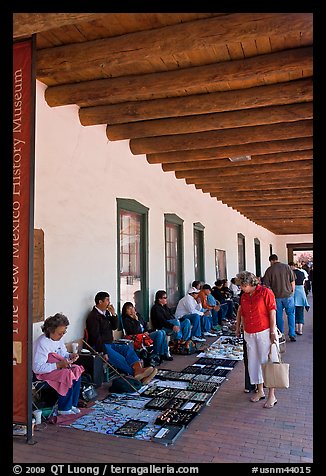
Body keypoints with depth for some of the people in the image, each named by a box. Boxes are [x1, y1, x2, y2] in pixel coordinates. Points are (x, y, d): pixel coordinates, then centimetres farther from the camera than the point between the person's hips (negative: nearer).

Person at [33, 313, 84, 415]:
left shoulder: (59, 338, 1)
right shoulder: (41, 343, -25)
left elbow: (63, 354, 15)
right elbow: (37, 368, -29)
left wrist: (70, 356, -9)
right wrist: (58, 365, -33)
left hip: (57, 367, 8)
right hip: (43, 372, -8)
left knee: (77, 370, -12)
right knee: (67, 374, -27)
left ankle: (72, 404, -2)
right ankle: (64, 409, -11)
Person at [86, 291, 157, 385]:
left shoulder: (106, 313, 16)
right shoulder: (93, 316, -11)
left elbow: (114, 327, 18)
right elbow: (96, 337, -18)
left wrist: (113, 314, 2)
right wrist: (104, 352, -26)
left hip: (110, 344, 8)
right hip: (99, 346, -8)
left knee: (128, 349, -20)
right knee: (120, 359, -31)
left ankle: (138, 370, -43)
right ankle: (136, 374, -32)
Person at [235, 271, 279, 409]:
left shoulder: (265, 292, -10)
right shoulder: (244, 296, 8)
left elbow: (272, 312, -12)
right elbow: (241, 311, 20)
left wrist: (273, 331, -14)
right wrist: (237, 327, 25)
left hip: (264, 332, -6)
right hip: (249, 334, 6)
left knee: (267, 362, -1)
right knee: (254, 363, 12)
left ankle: (272, 396, 9)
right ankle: (260, 391, 27)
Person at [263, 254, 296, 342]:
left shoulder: (269, 270, -4)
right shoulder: (287, 267, -1)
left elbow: (266, 285, -3)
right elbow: (293, 281, 1)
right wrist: (292, 292, 13)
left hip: (276, 296, 0)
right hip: (288, 295, 1)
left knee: (279, 316, 10)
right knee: (291, 314, 12)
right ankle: (292, 335, 8)